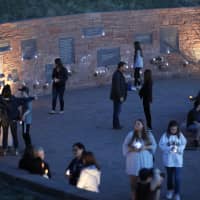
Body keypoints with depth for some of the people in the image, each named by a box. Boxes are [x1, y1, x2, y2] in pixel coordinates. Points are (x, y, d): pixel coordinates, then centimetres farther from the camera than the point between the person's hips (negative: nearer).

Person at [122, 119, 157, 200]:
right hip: (133, 160, -1)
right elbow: (125, 146, 0)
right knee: (133, 179, 1)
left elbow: (154, 145, 3)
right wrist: (132, 149, -18)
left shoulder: (148, 134, 2)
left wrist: (145, 147, -13)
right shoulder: (131, 134, -1)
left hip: (145, 160, 1)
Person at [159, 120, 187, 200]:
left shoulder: (180, 135, -3)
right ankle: (170, 190, 34)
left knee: (177, 176, -6)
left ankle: (177, 193, 1)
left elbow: (183, 144, 0)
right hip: (168, 159, 0)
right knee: (169, 175, 15)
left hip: (178, 159, 0)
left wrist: (178, 149, -20)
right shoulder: (165, 135, -8)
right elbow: (161, 145, -11)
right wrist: (170, 148, -24)